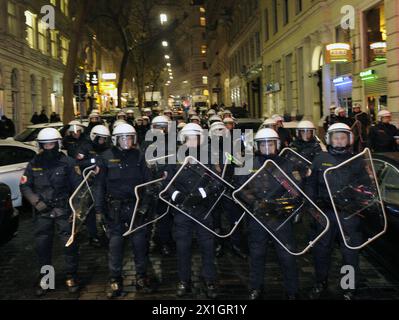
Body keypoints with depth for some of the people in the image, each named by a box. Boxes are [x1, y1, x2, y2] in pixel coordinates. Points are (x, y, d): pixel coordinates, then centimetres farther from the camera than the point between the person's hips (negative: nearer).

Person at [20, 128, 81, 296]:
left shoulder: (67, 162, -1)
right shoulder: (34, 164, 6)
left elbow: (78, 187, 0)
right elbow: (24, 186, 8)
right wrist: (36, 201, -8)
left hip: (64, 210, -2)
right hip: (42, 211, 2)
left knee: (70, 244, -2)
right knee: (42, 245, 6)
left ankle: (71, 276, 14)